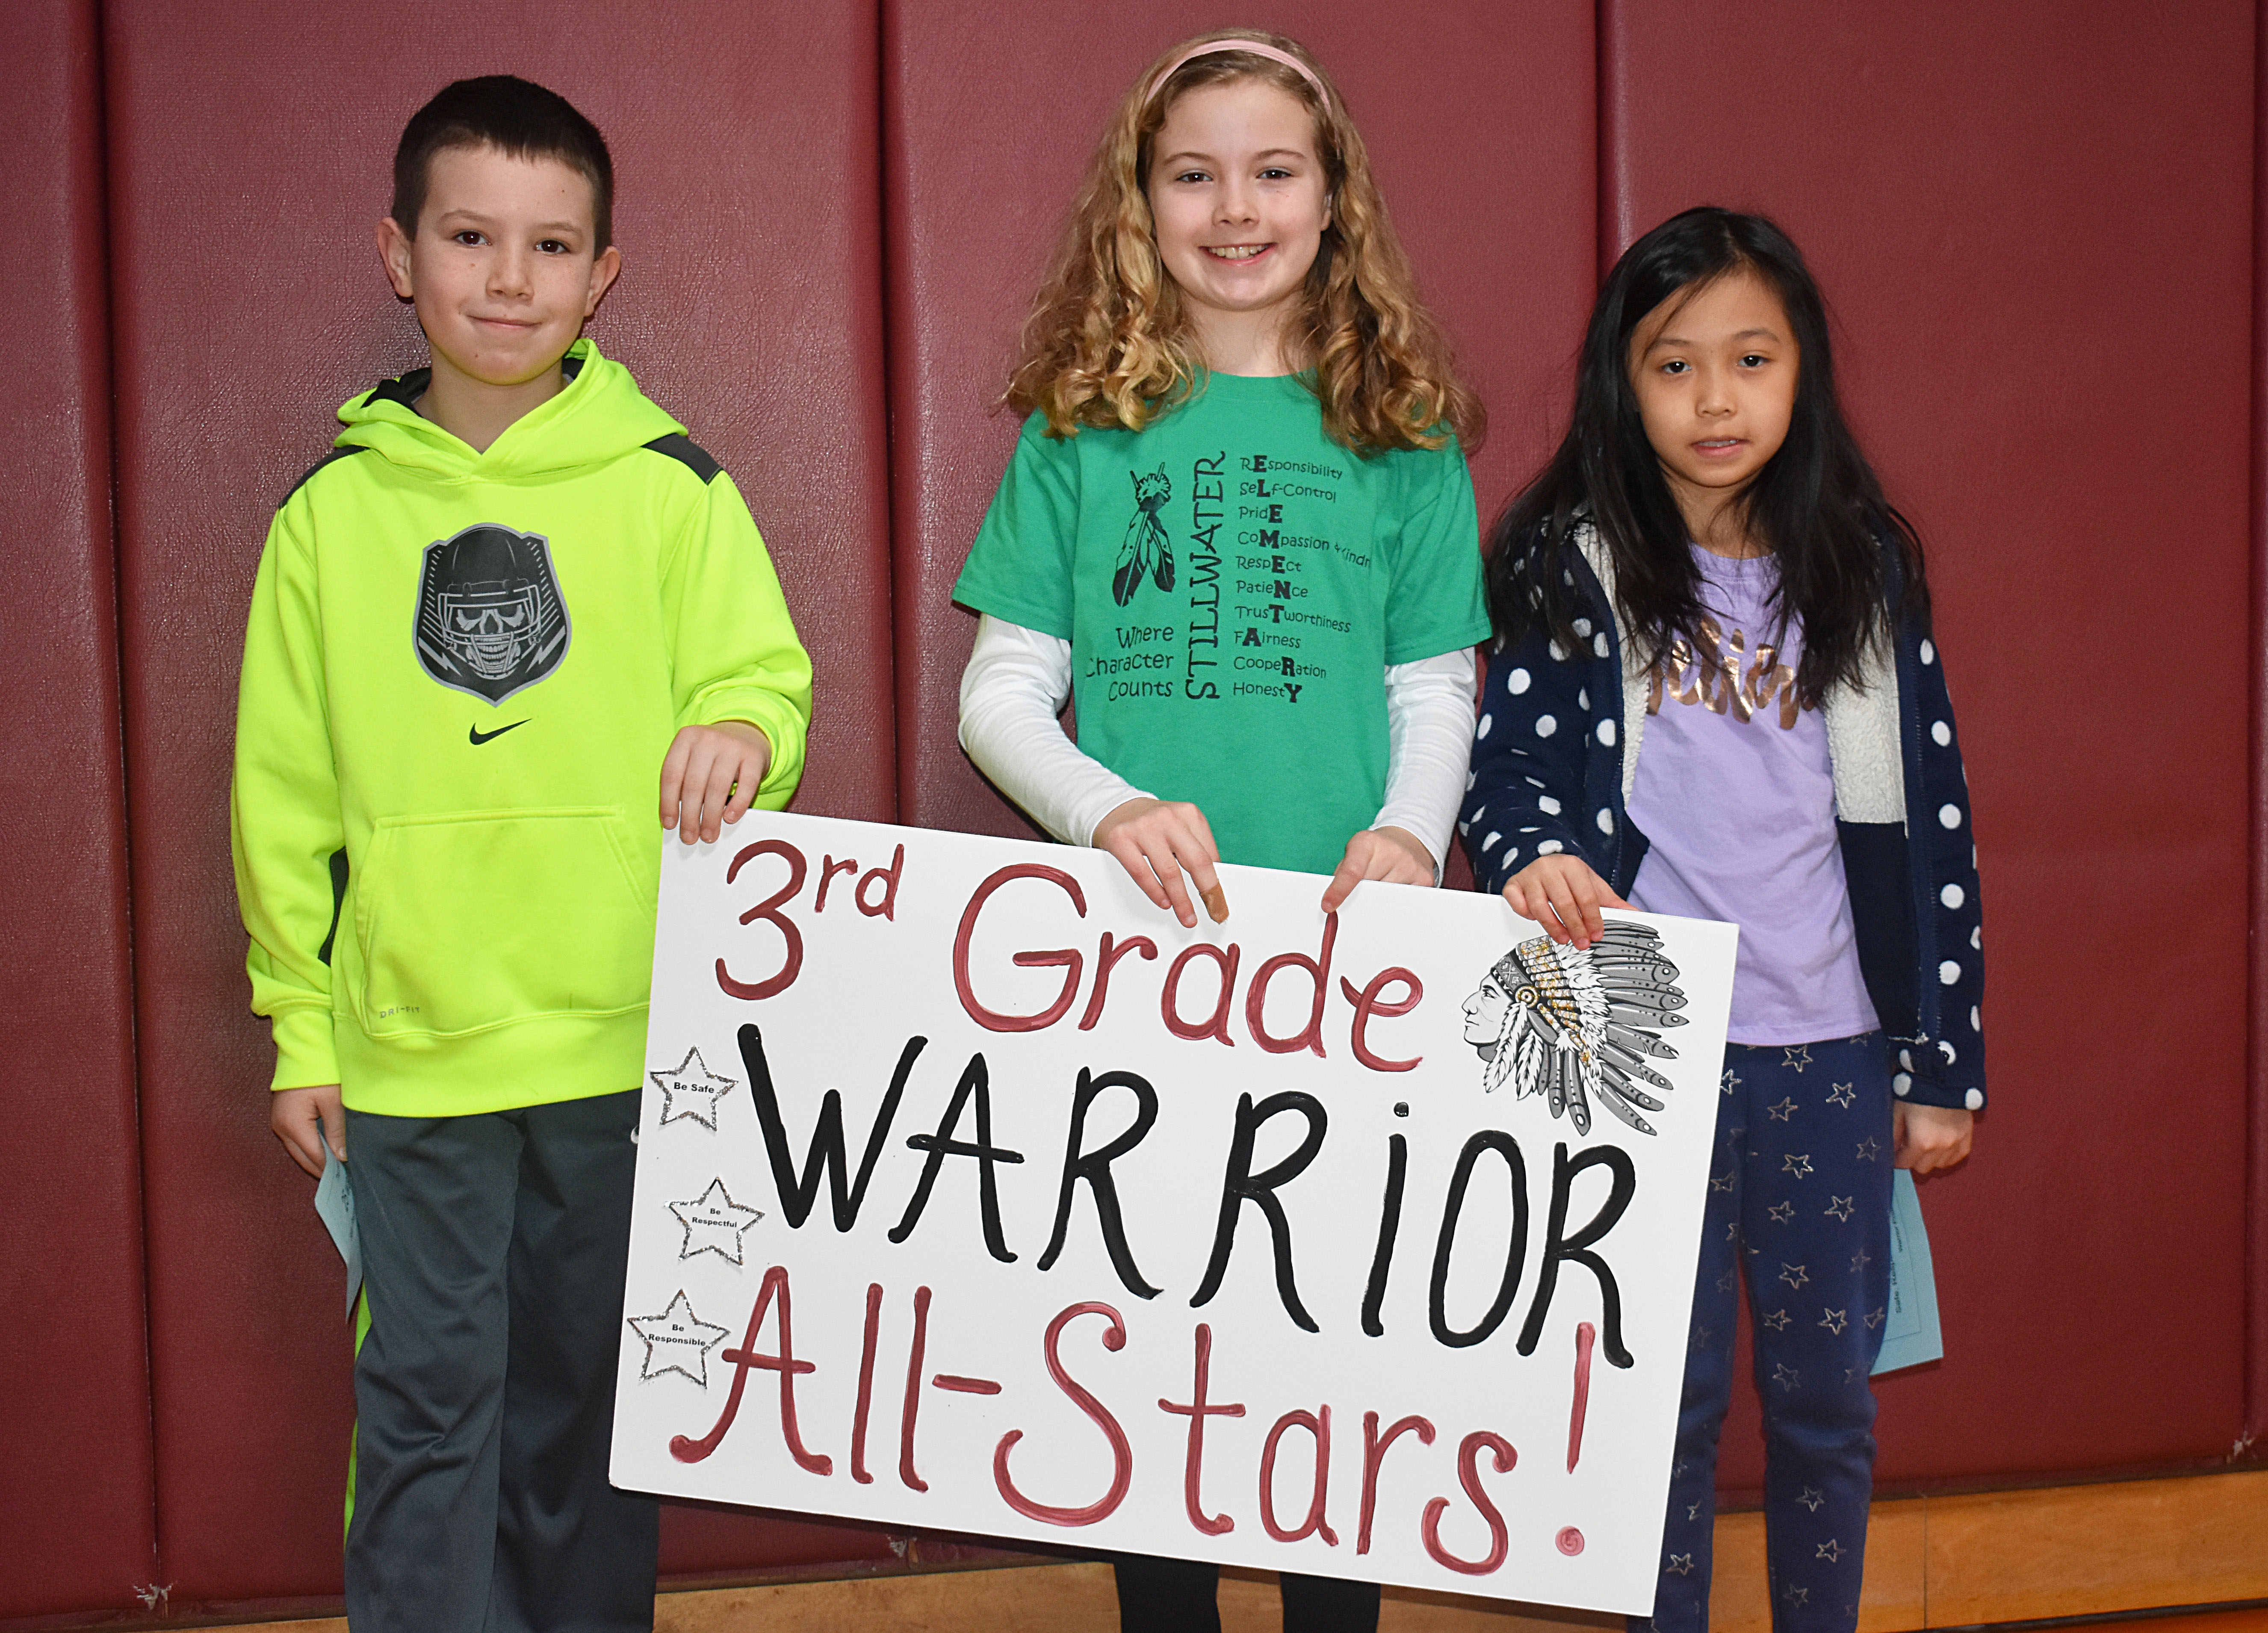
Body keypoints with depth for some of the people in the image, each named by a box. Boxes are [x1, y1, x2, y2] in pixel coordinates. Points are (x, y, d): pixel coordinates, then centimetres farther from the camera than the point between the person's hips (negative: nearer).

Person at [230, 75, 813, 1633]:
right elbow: (286, 788, 8)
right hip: (410, 1050, 1)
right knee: (426, 1402, 5)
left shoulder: (668, 488, 1)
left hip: (627, 1043, 0)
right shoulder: (335, 510, 4)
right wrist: (301, 1027, 6)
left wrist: (739, 731, -23)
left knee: (592, 1401, 13)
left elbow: (766, 682, 2)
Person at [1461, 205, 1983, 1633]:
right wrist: (1537, 859, -28)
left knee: (1827, 1395, 11)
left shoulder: (1861, 569, 6)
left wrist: (1942, 1059, 6)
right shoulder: (1571, 566, 0)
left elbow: (1929, 816, 7)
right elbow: (1512, 762, -3)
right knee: (1669, 1397, 5)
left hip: (1832, 1048, 2)